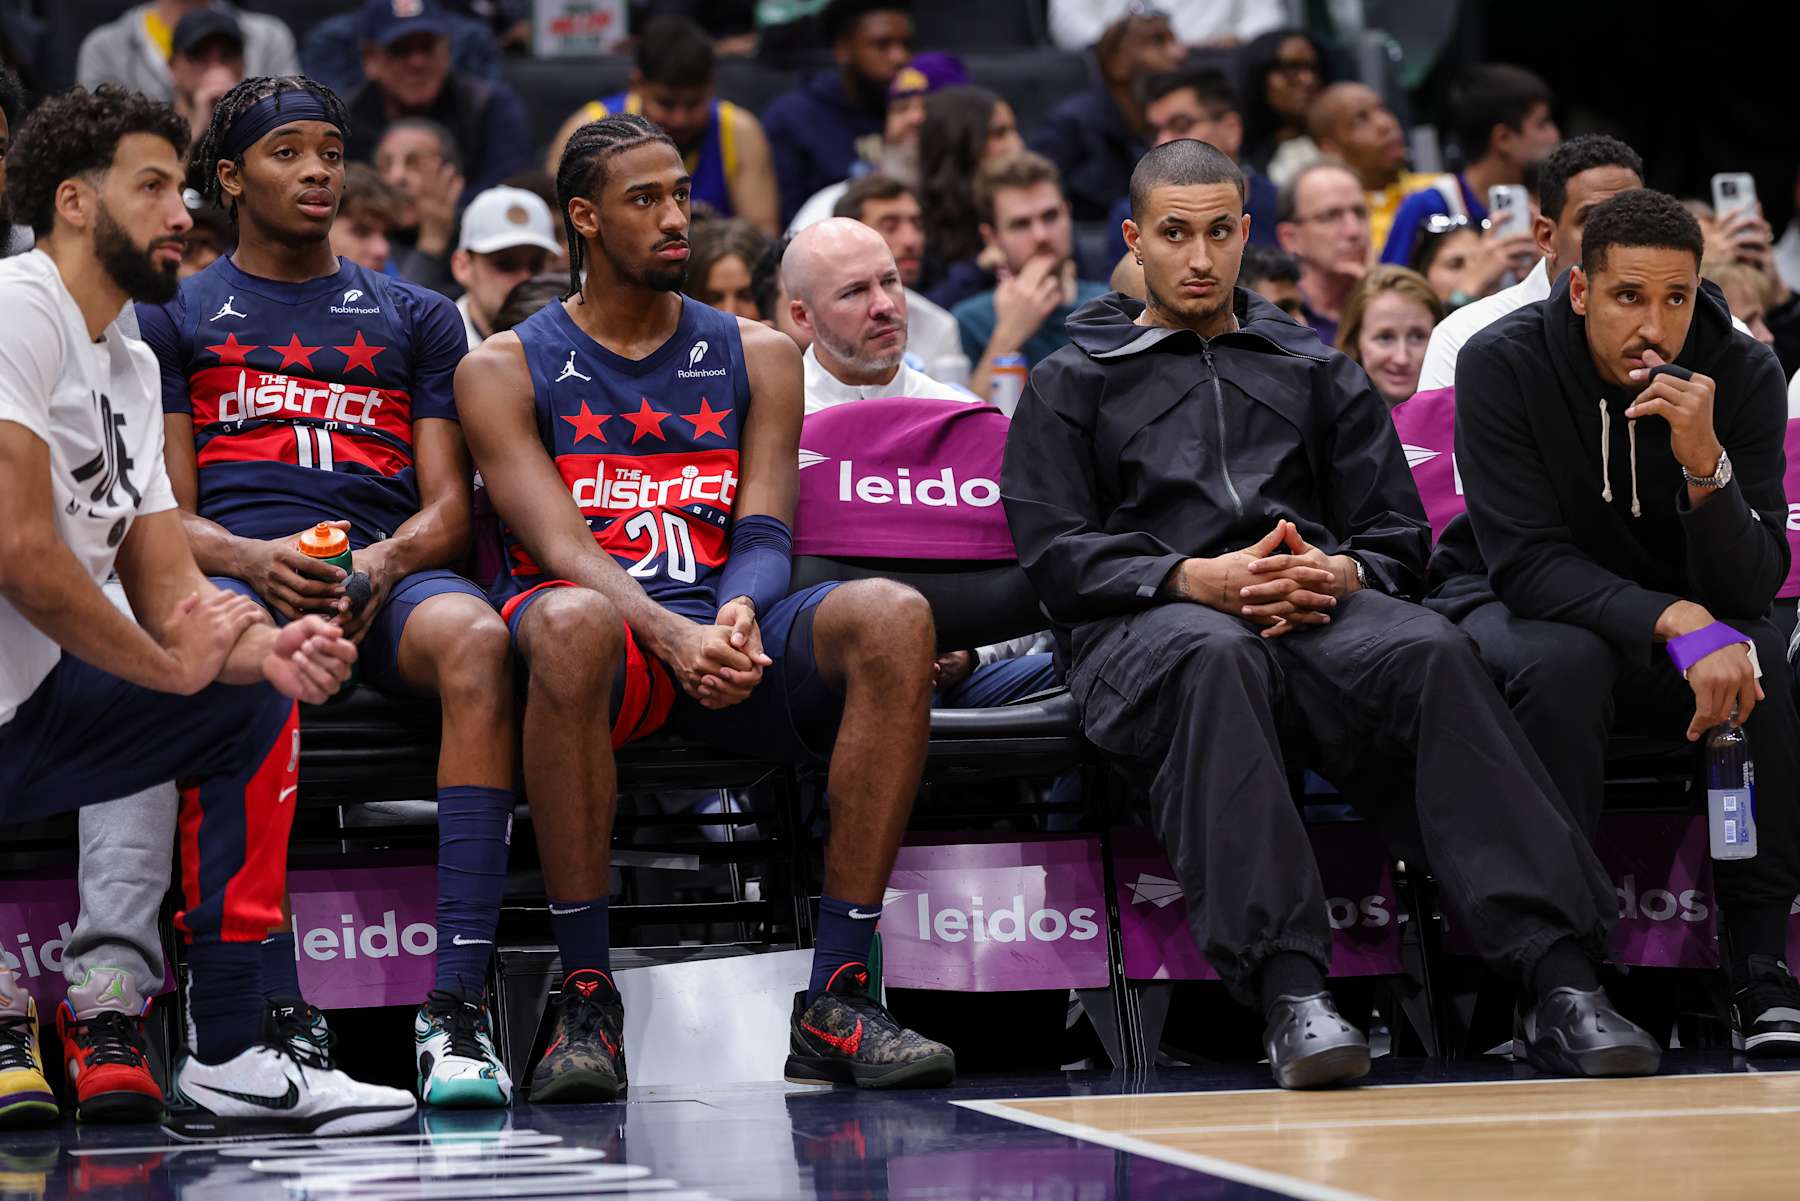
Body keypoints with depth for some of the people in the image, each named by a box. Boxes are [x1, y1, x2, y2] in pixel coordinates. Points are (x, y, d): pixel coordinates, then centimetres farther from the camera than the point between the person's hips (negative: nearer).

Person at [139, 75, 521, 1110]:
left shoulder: (417, 317, 25)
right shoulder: (176, 317, 20)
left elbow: (449, 509, 14)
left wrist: (385, 563, -11)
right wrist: (255, 560, -13)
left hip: (390, 569, 1)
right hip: (236, 567, -1)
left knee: (476, 639, -37)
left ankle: (459, 1005, -44)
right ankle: (280, 1013, -42)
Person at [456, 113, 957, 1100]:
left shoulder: (755, 356, 17)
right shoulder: (504, 370, 7)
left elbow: (765, 536, 5)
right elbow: (561, 547, -8)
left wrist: (738, 615, -20)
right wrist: (669, 636, -28)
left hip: (725, 626, 3)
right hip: (604, 624, -3)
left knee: (893, 618, -29)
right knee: (569, 624, -41)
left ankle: (836, 997, -30)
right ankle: (584, 999, -34)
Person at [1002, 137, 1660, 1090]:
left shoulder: (1319, 374, 30)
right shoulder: (1072, 383, 23)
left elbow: (1400, 537, 19)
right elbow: (1054, 553, 7)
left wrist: (1340, 573, -7)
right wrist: (1194, 579, -12)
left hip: (1319, 615, 2)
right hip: (1147, 625, -2)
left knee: (1430, 651, -34)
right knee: (1216, 657, -42)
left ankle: (1559, 981, -46)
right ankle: (1289, 992, -54)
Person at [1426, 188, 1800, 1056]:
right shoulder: (1504, 363, -19)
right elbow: (1526, 561, -26)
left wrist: (1706, 464, -36)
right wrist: (1675, 624, -39)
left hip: (1678, 618, 2)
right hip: (1512, 611, -2)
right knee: (1563, 661, -37)